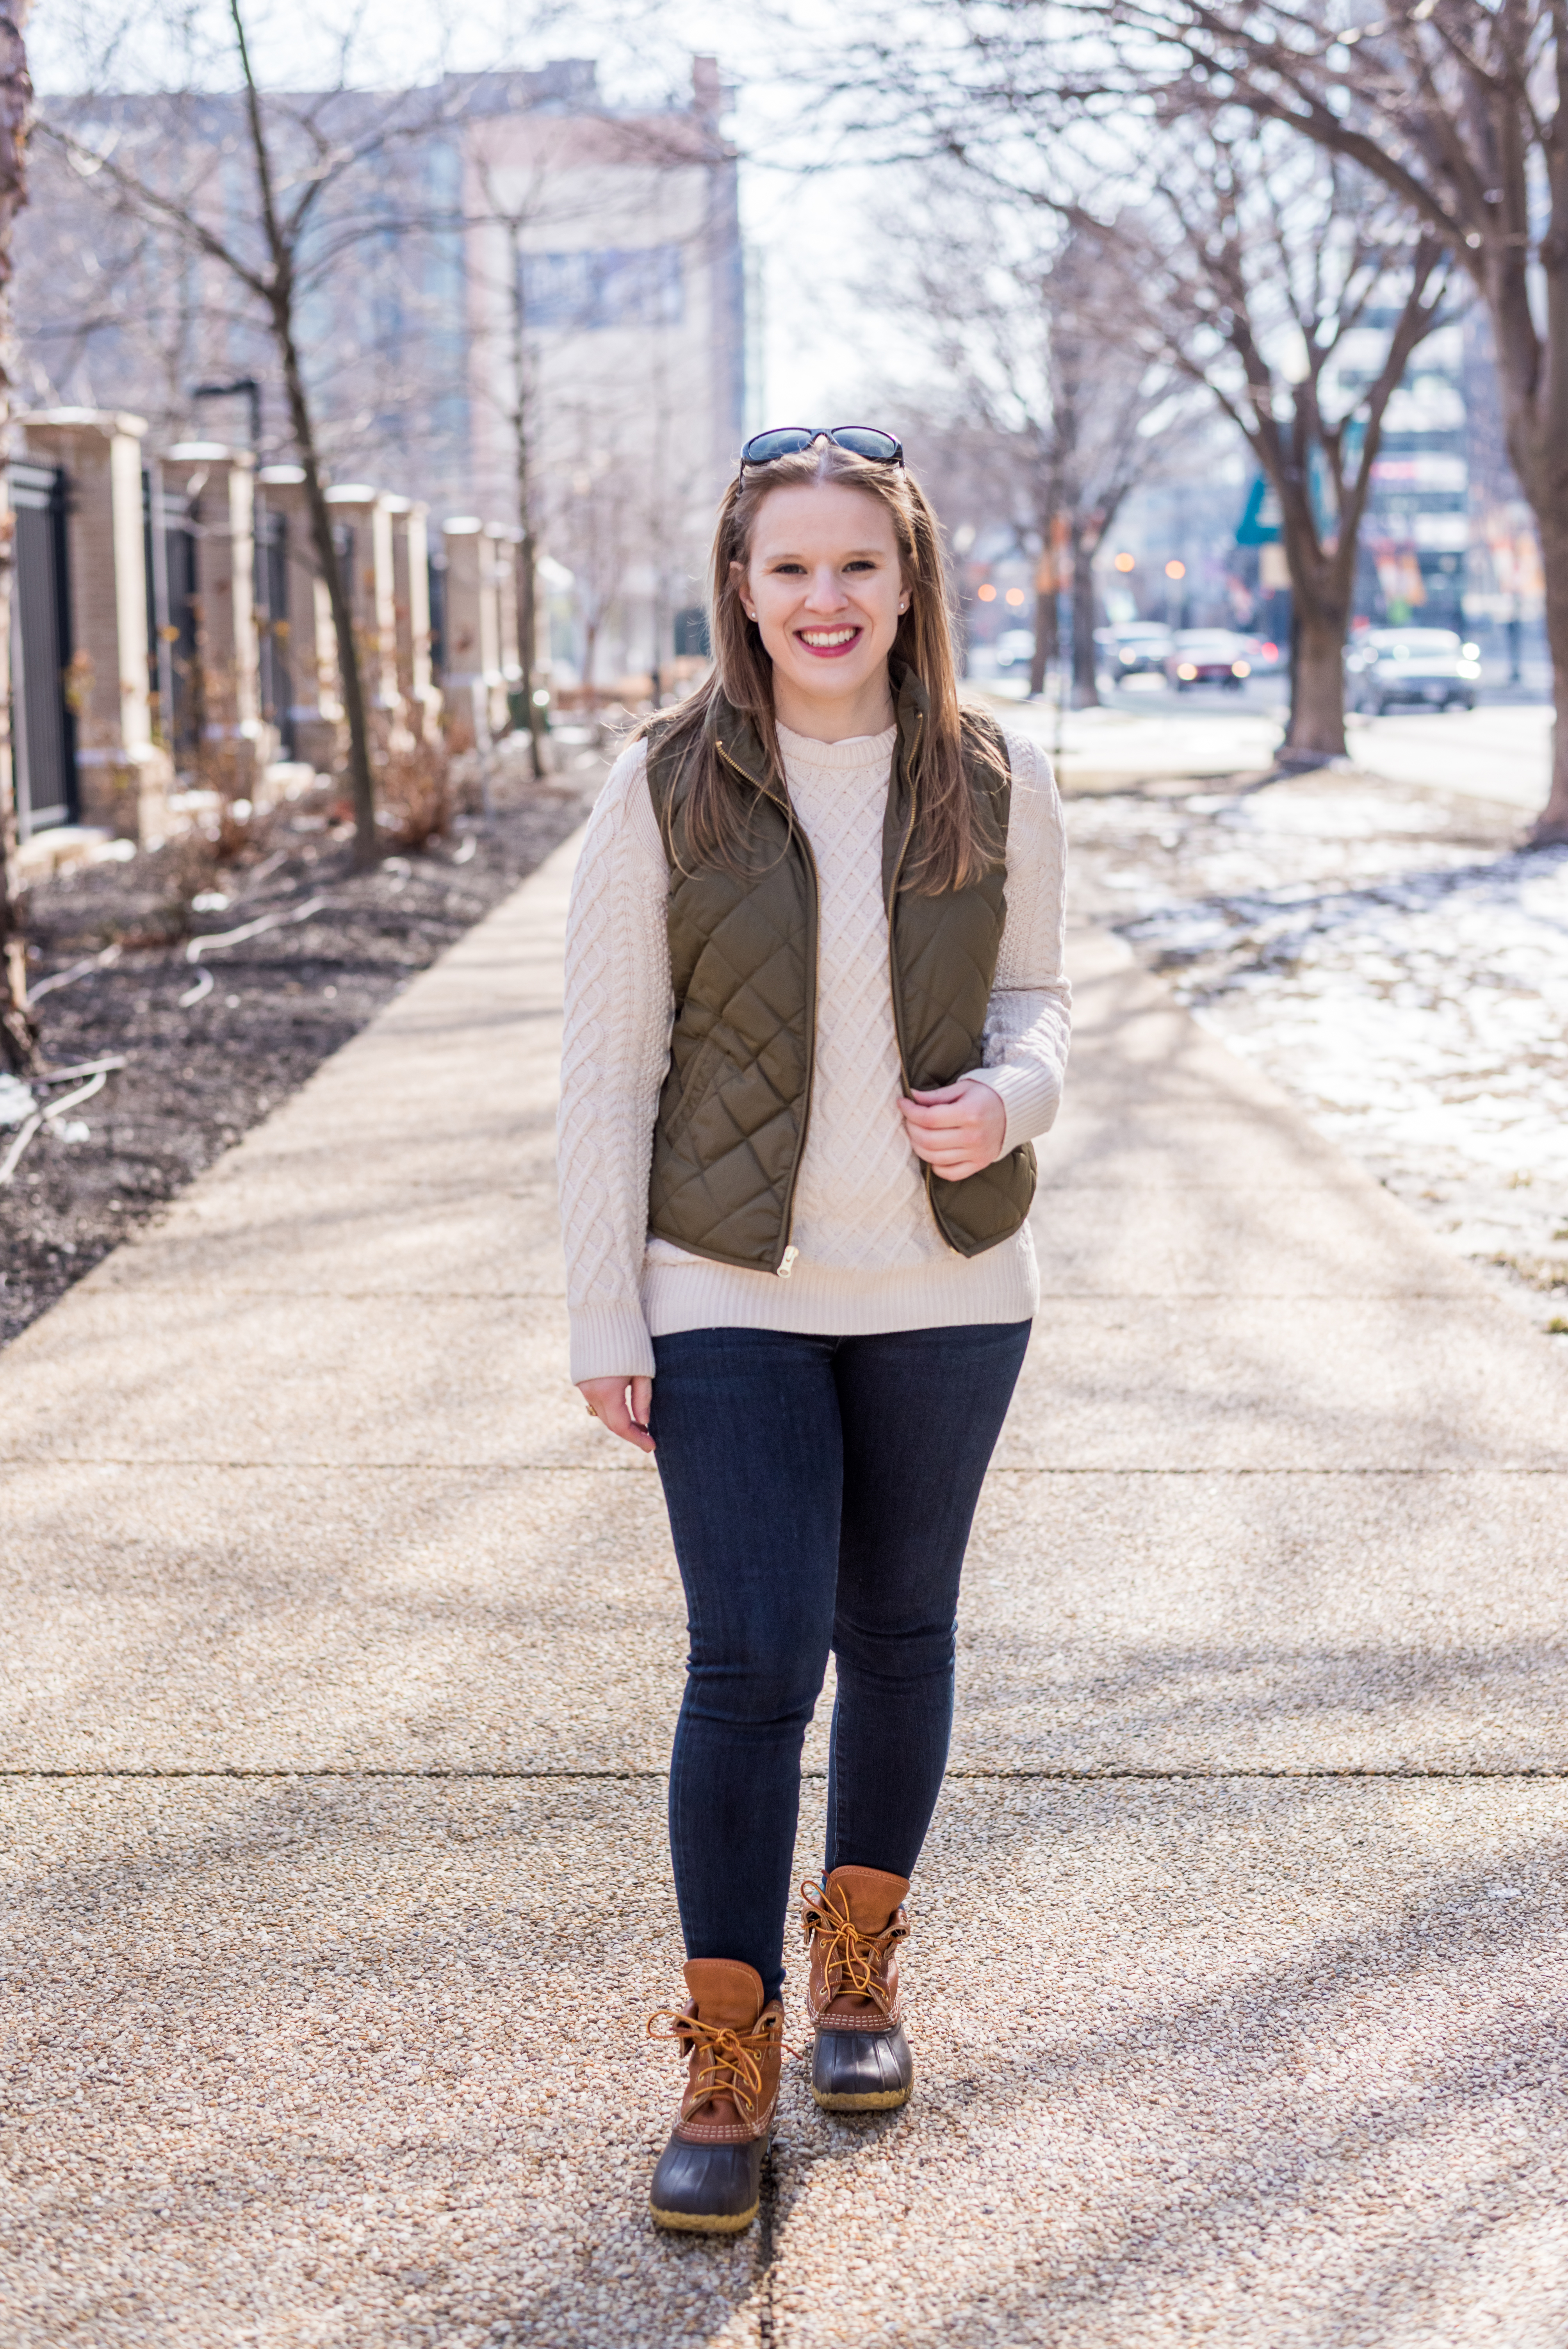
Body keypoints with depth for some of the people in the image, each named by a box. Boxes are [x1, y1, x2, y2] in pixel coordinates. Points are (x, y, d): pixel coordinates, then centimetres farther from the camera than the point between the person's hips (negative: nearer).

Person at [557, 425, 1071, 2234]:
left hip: (948, 1287, 3)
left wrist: (1008, 1095, -13)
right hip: (731, 1293, -2)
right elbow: (607, 1068, -4)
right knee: (751, 1661, -6)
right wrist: (607, 1321, -6)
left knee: (899, 1631, 14)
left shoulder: (998, 786, 0)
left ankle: (859, 1964, 35)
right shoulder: (665, 791, -6)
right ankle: (725, 2066, 7)